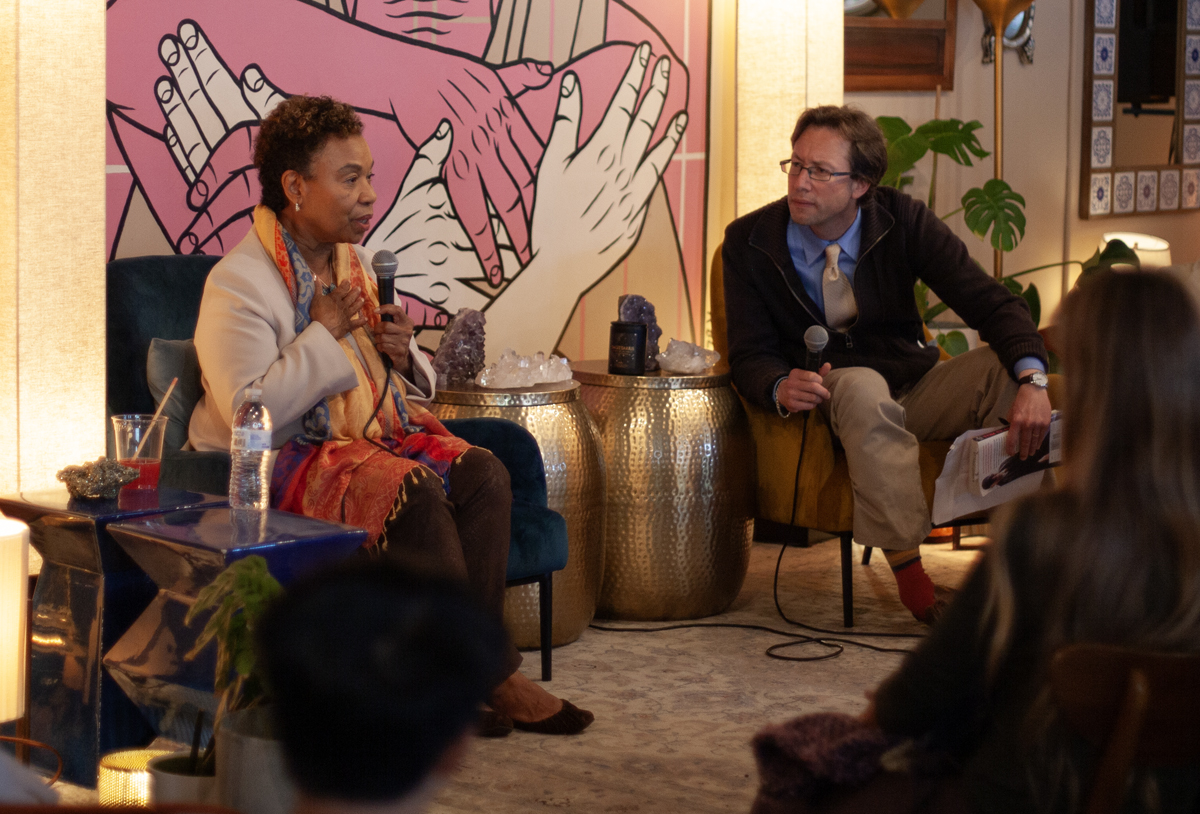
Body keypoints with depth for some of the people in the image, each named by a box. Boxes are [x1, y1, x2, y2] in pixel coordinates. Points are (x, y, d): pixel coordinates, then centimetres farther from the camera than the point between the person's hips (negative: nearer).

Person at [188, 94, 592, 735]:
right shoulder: (238, 284, -11)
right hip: (286, 463, -7)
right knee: (414, 491, -32)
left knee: (482, 472, -21)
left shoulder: (355, 264, 14)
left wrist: (402, 356, -2)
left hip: (371, 438, 7)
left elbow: (412, 392, 23)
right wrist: (325, 336, -17)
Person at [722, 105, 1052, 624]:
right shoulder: (750, 242, -6)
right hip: (827, 401, -2)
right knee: (862, 385, -38)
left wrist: (1031, 381, -33)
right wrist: (780, 387, -32)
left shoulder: (903, 221, -7)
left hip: (917, 392, 2)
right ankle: (906, 565, -39)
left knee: (1008, 367, -25)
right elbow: (750, 356, -5)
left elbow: (991, 303, -13)